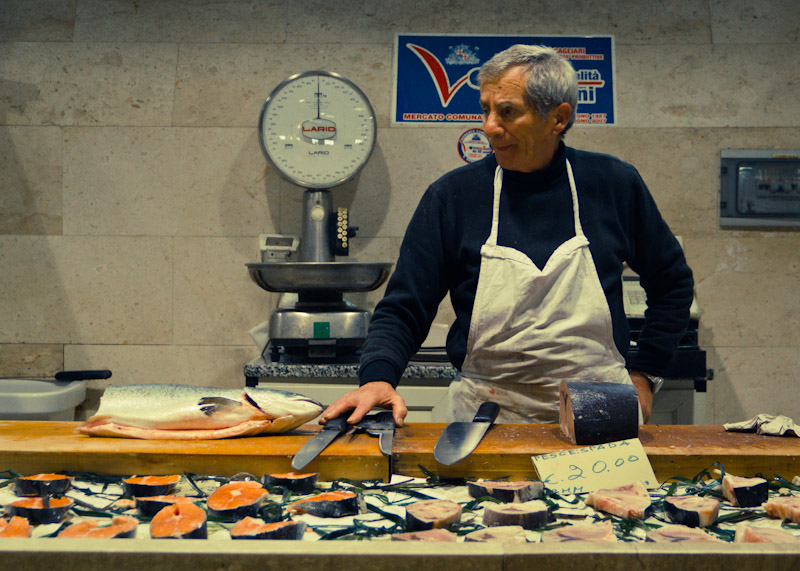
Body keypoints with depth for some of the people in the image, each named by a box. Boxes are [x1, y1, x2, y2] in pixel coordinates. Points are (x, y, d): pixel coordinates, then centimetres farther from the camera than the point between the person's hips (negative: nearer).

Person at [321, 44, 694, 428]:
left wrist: (643, 374, 13)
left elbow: (673, 283, 21)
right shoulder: (451, 196, 3)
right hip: (486, 417, -1)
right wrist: (377, 377, -16)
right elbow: (402, 310, 3)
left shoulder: (614, 185, 6)